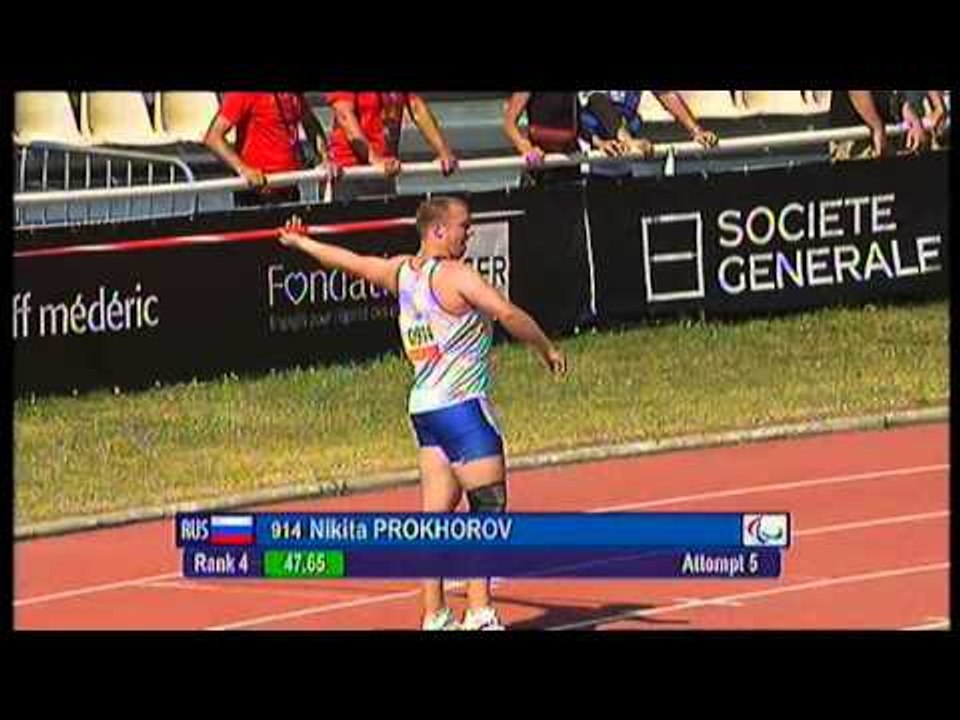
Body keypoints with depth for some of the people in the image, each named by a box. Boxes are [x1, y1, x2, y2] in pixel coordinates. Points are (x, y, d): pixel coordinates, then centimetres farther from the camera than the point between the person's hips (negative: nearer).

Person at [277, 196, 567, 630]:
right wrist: (547, 349, -10)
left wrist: (300, 242, 43)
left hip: (423, 407, 8)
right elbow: (508, 314, -23)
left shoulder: (400, 272, 10)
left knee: (436, 514, 9)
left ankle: (434, 614, 8)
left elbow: (351, 262, 26)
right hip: (464, 405, -8)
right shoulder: (455, 275, -12)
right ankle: (479, 611, -14)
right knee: (488, 508, -7)